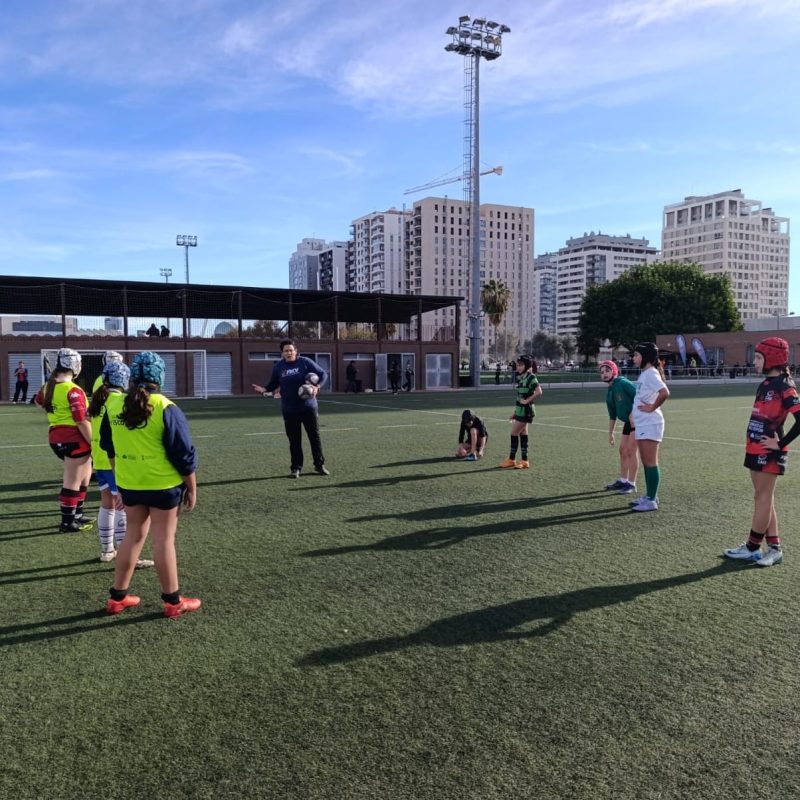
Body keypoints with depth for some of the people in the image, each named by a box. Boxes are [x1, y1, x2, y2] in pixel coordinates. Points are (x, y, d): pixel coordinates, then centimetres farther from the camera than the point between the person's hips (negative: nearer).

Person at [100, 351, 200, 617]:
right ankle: (173, 602, 15)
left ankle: (117, 597, 27)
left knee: (134, 535, 18)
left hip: (129, 484, 5)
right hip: (163, 485, -5)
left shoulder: (113, 405, 1)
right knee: (164, 540, 4)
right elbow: (184, 455, -12)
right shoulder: (166, 409, -16)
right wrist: (192, 488, -1)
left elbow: (109, 447, 14)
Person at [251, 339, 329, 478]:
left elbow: (323, 374, -1)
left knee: (314, 436, 5)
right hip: (289, 410, 2)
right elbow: (273, 384, 13)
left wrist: (317, 386, -18)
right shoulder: (278, 367, 2)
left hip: (309, 407, -1)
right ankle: (296, 468, 15)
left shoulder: (305, 362, -6)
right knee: (294, 440, 3)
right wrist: (265, 390, -7)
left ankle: (320, 465, 18)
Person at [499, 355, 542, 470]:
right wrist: (515, 412, 17)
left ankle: (511, 460, 6)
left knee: (514, 434, -4)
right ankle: (524, 461, 14)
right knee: (523, 434, 9)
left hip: (525, 411, -9)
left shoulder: (531, 377, -13)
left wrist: (527, 401, -18)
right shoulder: (521, 378, 13)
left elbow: (539, 392, -25)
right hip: (520, 410, 9)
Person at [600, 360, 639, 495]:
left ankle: (631, 484, 0)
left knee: (631, 450, -8)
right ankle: (623, 480, 23)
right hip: (628, 421, 9)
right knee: (623, 450, 11)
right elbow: (612, 415, 18)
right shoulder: (609, 393, 10)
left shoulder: (622, 383, -16)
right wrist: (610, 433, 20)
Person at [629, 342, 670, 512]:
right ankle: (649, 496, 24)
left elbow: (664, 392, -30)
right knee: (646, 463, 15)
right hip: (642, 424, 10)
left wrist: (653, 407, -19)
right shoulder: (644, 374, 14)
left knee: (650, 463, -5)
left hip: (649, 424, -10)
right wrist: (634, 414, 11)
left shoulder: (651, 373, -15)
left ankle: (652, 501, 1)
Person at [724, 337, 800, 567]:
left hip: (768, 452, -9)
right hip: (756, 449, 9)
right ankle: (774, 548, 19)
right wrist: (751, 443, 11)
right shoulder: (765, 385, 12)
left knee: (763, 497, 1)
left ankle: (752, 547, 10)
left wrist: (780, 443, -17)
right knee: (763, 497, 12)